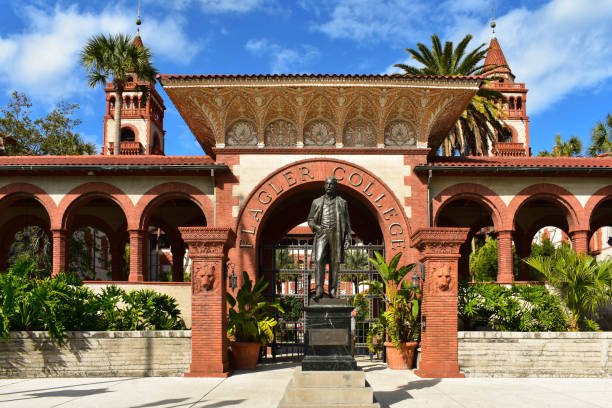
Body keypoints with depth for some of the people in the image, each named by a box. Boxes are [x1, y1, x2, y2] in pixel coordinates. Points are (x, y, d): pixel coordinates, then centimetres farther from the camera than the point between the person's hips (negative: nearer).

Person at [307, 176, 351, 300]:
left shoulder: (342, 202, 11)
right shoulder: (317, 202, 13)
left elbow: (347, 222, 10)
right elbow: (310, 219, 15)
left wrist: (348, 237, 0)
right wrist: (315, 226, -7)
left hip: (336, 235, 0)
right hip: (321, 234, 0)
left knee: (335, 263, 0)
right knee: (319, 261, -14)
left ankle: (333, 291, 5)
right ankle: (319, 290, -17)